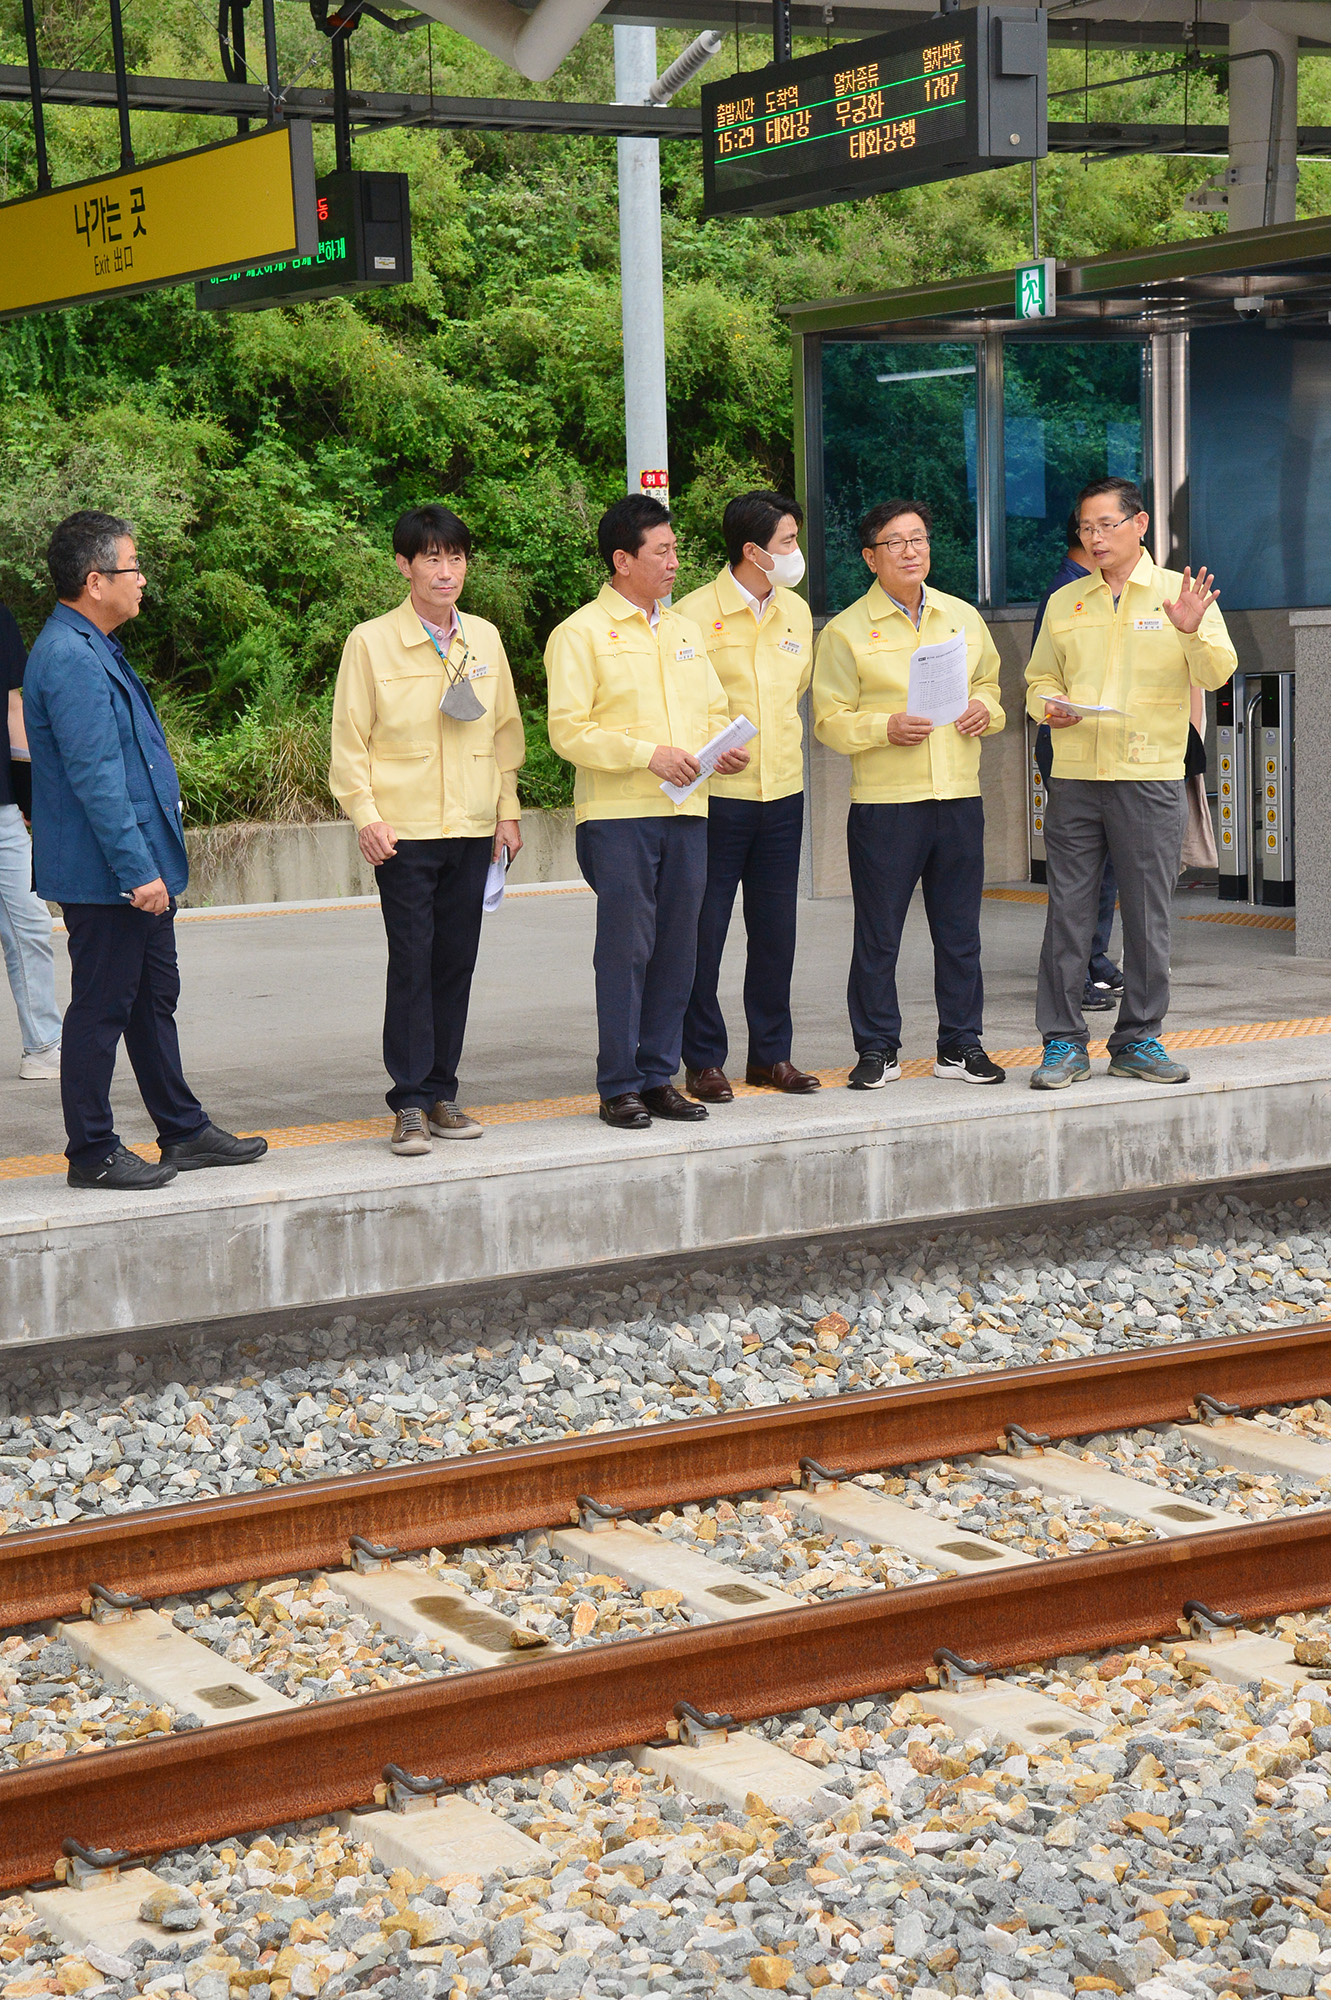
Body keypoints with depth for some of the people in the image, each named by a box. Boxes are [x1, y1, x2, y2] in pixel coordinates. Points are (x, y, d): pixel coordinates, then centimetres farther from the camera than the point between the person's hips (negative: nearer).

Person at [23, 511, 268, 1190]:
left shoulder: (96, 649, 14)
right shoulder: (69, 660, -20)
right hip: (104, 874, -11)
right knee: (101, 1008, -2)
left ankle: (184, 1132, 26)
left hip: (140, 870, 11)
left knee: (154, 999, 17)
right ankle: (92, 1154, 7)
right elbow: (96, 778, -24)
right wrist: (137, 871, -24)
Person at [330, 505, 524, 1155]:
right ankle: (410, 1103, -1)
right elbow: (349, 740, -2)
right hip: (404, 832, -4)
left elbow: (505, 729, 17)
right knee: (412, 965, -6)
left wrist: (507, 810, 13)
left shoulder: (484, 638, 10)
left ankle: (441, 1094, 16)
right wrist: (365, 815, -10)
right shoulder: (371, 642, -3)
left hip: (472, 831, 4)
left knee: (456, 963, 7)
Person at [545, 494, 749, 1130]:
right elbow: (568, 730, -11)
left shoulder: (683, 630, 18)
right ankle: (619, 1085, 3)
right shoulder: (581, 634, -3)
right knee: (625, 949, -5)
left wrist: (723, 747, 2)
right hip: (618, 815, -6)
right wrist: (650, 754, -17)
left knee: (677, 949, 7)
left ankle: (659, 1076, 15)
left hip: (685, 813, 6)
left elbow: (714, 709, 24)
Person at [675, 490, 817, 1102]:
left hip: (783, 793, 6)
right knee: (704, 932, -1)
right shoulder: (695, 614, -9)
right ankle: (703, 1061, 8)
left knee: (776, 930, 10)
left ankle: (771, 1053, 20)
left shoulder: (796, 611, 11)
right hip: (716, 796, -5)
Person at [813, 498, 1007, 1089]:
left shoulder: (963, 618, 12)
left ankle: (960, 1045, 19)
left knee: (960, 930, 9)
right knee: (878, 934, 1)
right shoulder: (846, 631, -1)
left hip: (959, 796, 4)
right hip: (884, 801, -4)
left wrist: (985, 708, 2)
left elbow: (988, 682, 24)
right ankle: (877, 1049, 11)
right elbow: (830, 720, -3)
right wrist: (885, 727, -18)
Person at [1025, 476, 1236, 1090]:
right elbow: (1040, 677, 20)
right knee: (1067, 912, 0)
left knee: (1148, 916, 3)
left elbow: (1216, 674, -5)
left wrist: (1192, 632, -24)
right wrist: (1048, 705, -3)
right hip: (1074, 779, 2)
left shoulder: (1180, 592, 3)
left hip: (1150, 779, -2)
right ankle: (1063, 1043, 7)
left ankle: (1139, 1039, 14)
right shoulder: (1064, 603, 12)